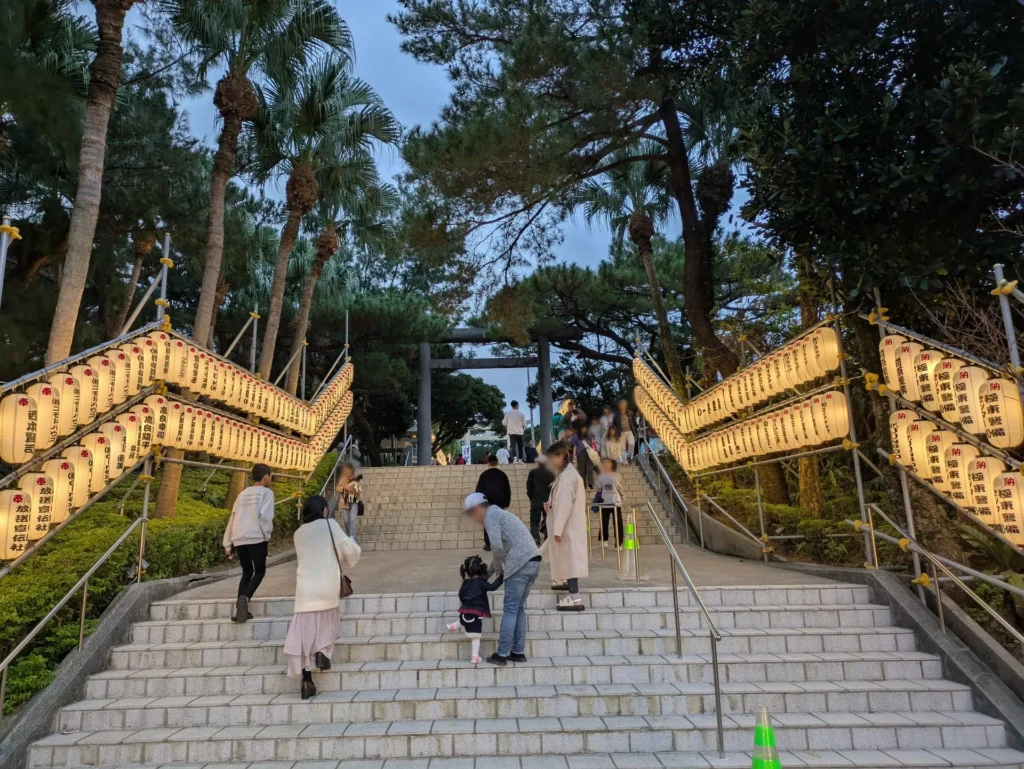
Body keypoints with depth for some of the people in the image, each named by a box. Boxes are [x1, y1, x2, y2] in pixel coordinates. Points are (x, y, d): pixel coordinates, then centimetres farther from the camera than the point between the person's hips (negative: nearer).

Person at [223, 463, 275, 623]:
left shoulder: (243, 494, 19)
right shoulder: (266, 492, 1)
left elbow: (232, 518, 17)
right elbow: (265, 515, -13)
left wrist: (227, 543, 19)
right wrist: (267, 535, 0)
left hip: (239, 540, 6)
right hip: (256, 538, -5)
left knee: (247, 572, 18)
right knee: (259, 571, 9)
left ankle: (240, 609, 8)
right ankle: (245, 598, -17)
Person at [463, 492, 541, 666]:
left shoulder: (490, 515, -2)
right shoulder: (499, 514, 26)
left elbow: (497, 546, -15)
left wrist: (497, 567, 2)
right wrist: (488, 573, 29)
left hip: (520, 565, -9)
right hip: (533, 562, 9)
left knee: (510, 610, -2)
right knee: (519, 609, 15)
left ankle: (501, 654, 4)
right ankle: (518, 652, 19)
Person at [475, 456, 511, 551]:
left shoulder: (483, 475, -1)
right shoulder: (503, 475, 5)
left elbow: (479, 490, -1)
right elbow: (508, 490, 7)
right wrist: (507, 503, 11)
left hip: (487, 503, -2)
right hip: (500, 503, 2)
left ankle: (488, 544, 0)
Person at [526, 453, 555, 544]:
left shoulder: (533, 472, -4)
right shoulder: (551, 474, 1)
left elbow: (529, 486, -2)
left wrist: (531, 497, 12)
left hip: (536, 500, -1)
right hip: (548, 501, 2)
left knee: (534, 522, 4)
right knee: (548, 522, 10)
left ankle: (535, 540, -9)